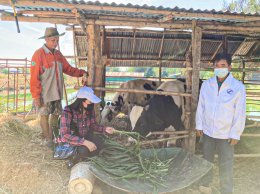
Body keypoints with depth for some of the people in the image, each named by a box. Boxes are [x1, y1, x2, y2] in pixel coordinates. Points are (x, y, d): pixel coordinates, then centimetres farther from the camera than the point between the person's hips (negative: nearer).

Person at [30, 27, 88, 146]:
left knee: (56, 114, 14)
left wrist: (82, 73, 0)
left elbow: (68, 69, 15)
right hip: (45, 94, -6)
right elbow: (34, 77, -14)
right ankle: (48, 139, 18)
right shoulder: (39, 54, -12)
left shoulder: (58, 54, 8)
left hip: (57, 93, 7)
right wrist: (36, 96, -16)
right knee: (44, 115, 4)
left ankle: (54, 137, 29)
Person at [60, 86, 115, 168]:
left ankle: (78, 158, -2)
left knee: (99, 142, -23)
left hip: (85, 137, 6)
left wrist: (105, 129, -12)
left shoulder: (90, 110, -10)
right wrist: (84, 142, -39)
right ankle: (76, 158, 1)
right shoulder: (68, 111, -27)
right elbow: (65, 135, -33)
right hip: (70, 141, -5)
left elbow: (93, 125, 7)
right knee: (84, 150, -33)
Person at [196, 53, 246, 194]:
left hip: (226, 134, -3)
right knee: (206, 160, 20)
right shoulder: (206, 84, -2)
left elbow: (240, 113, -9)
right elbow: (201, 106, 3)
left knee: (226, 165, 7)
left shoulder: (238, 87, -11)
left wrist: (236, 134, -9)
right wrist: (199, 125, 4)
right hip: (207, 131, 3)